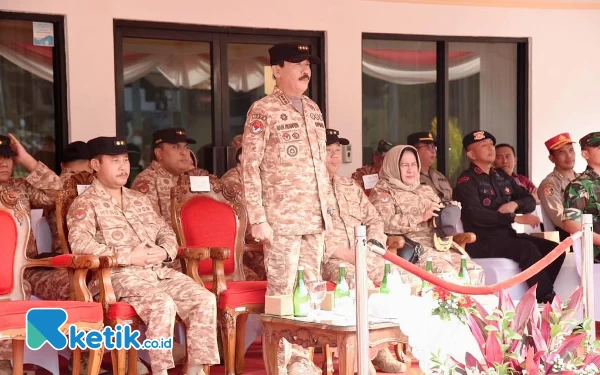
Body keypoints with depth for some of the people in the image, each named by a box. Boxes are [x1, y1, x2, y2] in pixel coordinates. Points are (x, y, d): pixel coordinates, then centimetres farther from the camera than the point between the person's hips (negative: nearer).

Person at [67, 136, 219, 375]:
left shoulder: (140, 200, 24)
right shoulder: (85, 203, 2)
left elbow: (166, 232, 25)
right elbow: (80, 243, -14)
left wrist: (164, 251, -1)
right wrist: (128, 257, -18)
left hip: (159, 271, 7)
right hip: (120, 276, -7)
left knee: (205, 299, -16)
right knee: (163, 304, -34)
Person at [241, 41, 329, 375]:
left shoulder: (313, 109, 13)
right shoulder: (263, 111, -8)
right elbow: (250, 168, -11)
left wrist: (325, 209, 14)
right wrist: (258, 219, -15)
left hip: (315, 218, 6)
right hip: (282, 219, -6)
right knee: (282, 291, -2)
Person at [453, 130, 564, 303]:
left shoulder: (502, 177, 18)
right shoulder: (467, 181, -6)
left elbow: (530, 200, 18)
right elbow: (476, 215, -21)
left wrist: (514, 204, -7)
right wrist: (516, 218, -24)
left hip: (506, 234, 8)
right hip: (482, 241, -8)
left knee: (554, 249, -10)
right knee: (527, 250, -30)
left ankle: (538, 296, -11)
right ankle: (549, 301, -22)